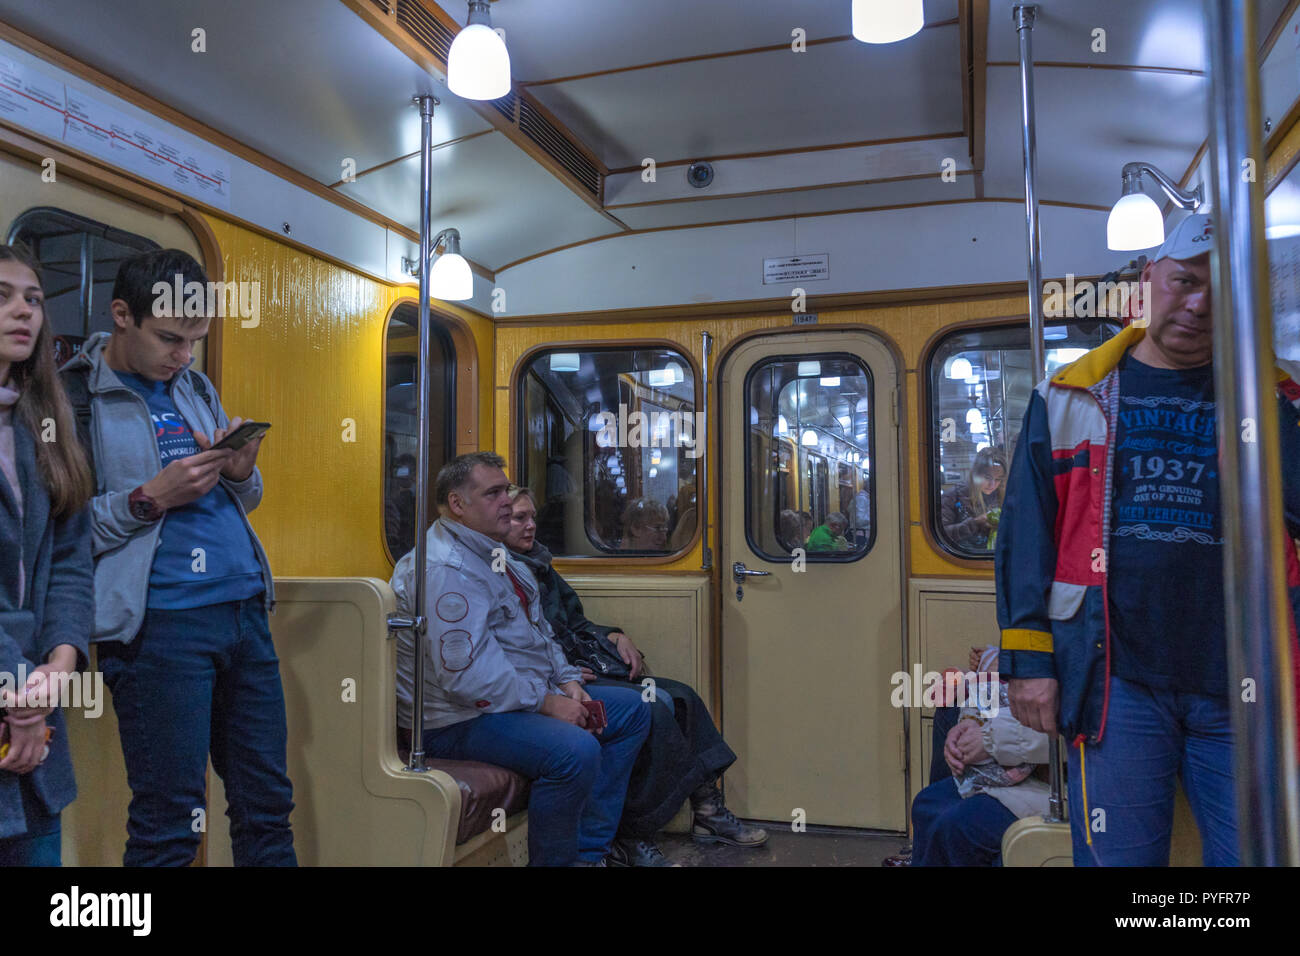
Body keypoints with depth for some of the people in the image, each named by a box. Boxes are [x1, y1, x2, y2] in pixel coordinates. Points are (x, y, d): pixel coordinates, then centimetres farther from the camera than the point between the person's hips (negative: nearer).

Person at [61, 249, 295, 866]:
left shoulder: (196, 387, 18)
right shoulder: (72, 397, -1)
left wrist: (240, 473, 2)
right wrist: (151, 497, -14)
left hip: (244, 607, 6)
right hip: (158, 623, -6)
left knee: (268, 804, 10)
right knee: (169, 824, 1)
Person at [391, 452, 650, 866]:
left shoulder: (492, 555, 15)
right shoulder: (443, 570, -20)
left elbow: (538, 631, 21)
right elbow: (466, 674, -28)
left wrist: (568, 681, 4)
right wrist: (546, 703, -21)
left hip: (528, 695, 11)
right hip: (461, 721, -11)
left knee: (632, 709, 10)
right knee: (576, 750, -34)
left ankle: (587, 852, 10)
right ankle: (553, 862, -7)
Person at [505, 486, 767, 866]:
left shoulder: (538, 564, 19)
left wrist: (617, 637, 6)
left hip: (584, 663, 9)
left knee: (681, 697, -4)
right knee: (654, 710, -23)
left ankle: (708, 809, 3)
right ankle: (629, 835, -13)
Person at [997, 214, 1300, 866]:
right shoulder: (1071, 398, 6)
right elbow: (1026, 533, 1)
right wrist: (1028, 660, -4)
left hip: (1243, 688, 2)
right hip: (1119, 682, -2)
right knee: (1118, 855, 3)